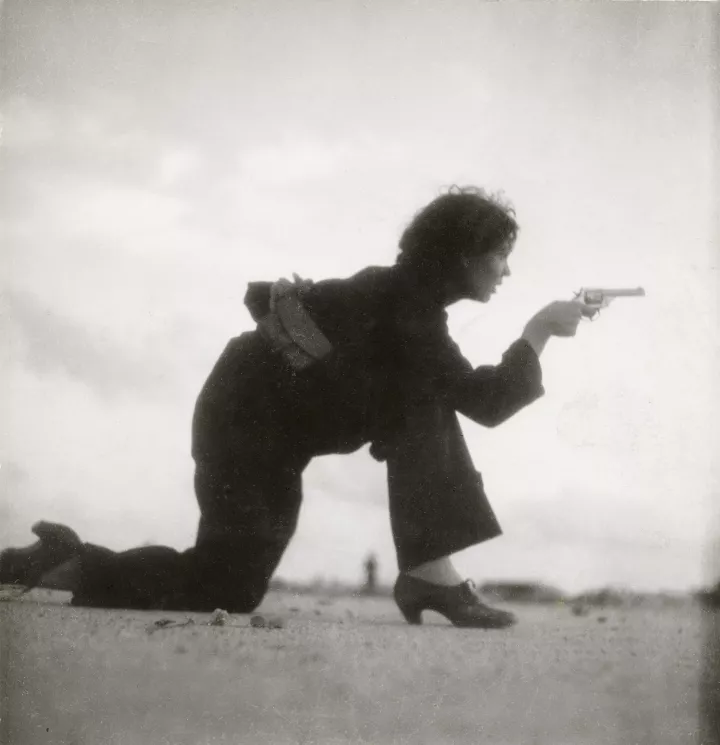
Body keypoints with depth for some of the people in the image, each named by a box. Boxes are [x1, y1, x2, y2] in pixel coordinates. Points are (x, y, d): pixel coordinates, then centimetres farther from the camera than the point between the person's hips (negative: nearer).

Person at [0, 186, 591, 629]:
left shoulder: (409, 292, 8)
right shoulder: (408, 304, -20)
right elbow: (486, 403, -22)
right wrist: (539, 331, -14)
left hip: (273, 413, 10)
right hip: (251, 415, -10)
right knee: (231, 589, -3)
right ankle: (70, 566, 4)